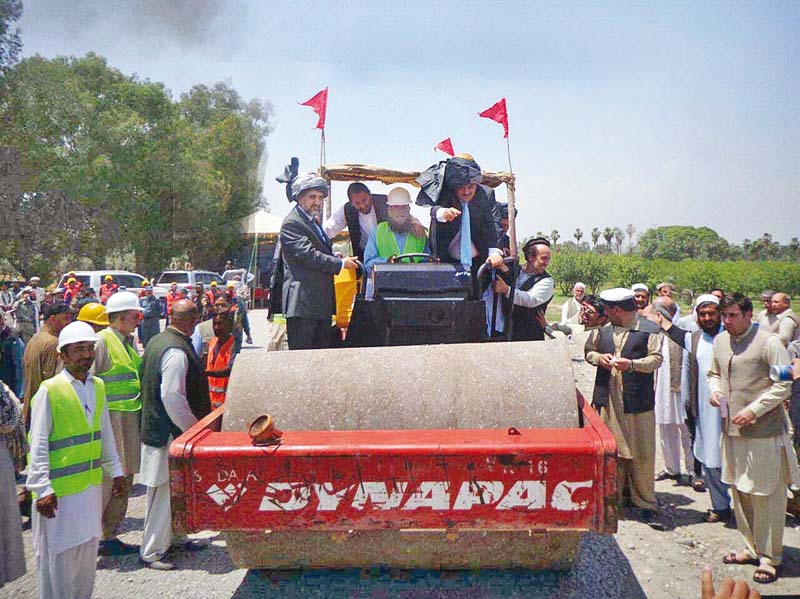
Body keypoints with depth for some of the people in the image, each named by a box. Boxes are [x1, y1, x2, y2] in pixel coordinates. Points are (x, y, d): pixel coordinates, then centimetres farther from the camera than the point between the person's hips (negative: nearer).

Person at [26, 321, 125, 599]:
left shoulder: (98, 387, 6)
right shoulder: (49, 391, -12)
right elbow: (38, 445, -12)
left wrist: (115, 470, 17)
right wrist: (42, 488, -16)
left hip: (92, 483, 6)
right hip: (60, 489, -6)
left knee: (88, 547, 16)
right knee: (58, 554, 3)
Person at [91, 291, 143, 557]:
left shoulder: (128, 342, 16)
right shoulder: (102, 341, -12)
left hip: (130, 420, 9)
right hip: (109, 419, -9)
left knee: (124, 480, 13)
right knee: (106, 480, -7)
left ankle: (109, 537, 23)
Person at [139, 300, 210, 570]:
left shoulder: (157, 340, 9)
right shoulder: (177, 352, -23)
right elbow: (172, 397, -27)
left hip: (154, 424, 10)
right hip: (170, 433, -10)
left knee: (174, 491, 21)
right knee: (165, 492, 0)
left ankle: (172, 536, 35)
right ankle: (151, 552, 10)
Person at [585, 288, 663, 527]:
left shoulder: (649, 330, -3)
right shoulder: (603, 330, 11)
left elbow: (656, 359, -6)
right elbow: (588, 350, 20)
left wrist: (632, 364, -20)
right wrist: (598, 357, -1)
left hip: (637, 402, -4)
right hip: (607, 400, 4)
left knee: (641, 454, 1)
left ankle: (645, 504, 12)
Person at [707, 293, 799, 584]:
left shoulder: (768, 342, -11)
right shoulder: (720, 341, 9)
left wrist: (753, 409, -18)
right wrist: (714, 390, 2)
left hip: (763, 431, -6)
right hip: (732, 429, 7)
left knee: (766, 495, 1)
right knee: (739, 491, 15)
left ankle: (769, 557, 15)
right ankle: (752, 548, 31)